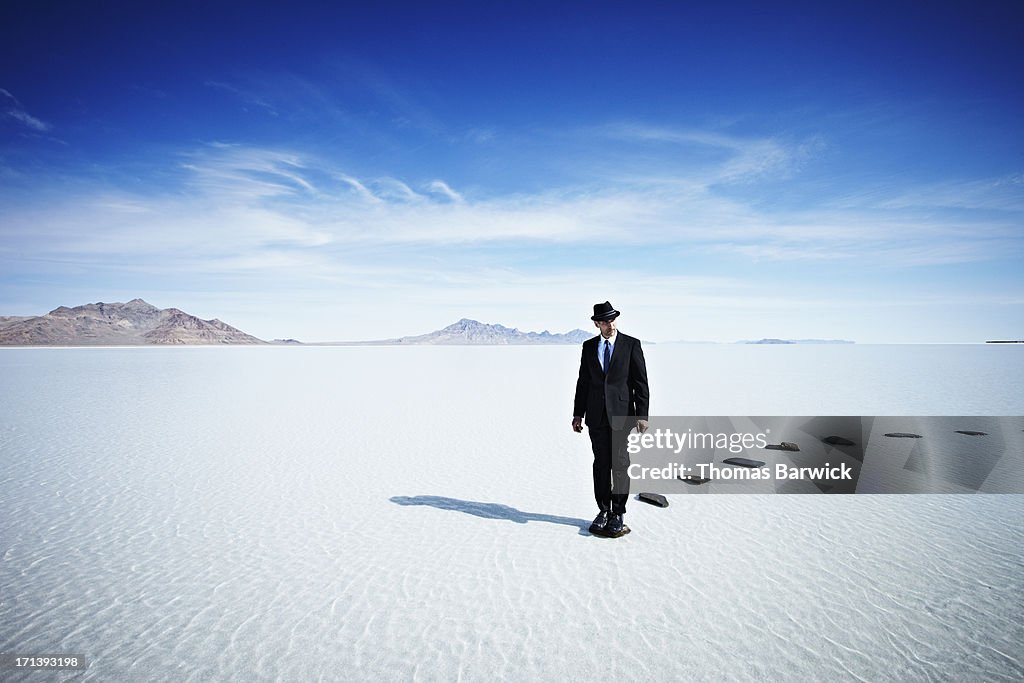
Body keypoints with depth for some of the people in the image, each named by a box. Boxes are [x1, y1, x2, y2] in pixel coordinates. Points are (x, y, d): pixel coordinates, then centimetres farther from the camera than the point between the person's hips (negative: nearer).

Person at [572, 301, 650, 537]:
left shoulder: (631, 344, -2)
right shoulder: (589, 347, 8)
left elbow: (641, 382, -3)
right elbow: (583, 382, 10)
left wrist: (642, 415, -9)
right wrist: (578, 414, 7)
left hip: (621, 414, -3)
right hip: (596, 415, 3)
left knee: (620, 464, 2)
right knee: (601, 464, 9)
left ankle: (618, 515, 14)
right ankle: (603, 511, 21)